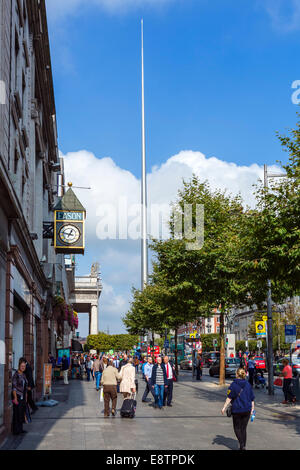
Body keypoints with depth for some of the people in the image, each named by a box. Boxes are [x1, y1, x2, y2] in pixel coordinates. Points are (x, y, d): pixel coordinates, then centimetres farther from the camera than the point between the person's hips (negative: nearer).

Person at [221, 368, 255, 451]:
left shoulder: (234, 384, -8)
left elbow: (229, 397, -12)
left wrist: (224, 407, -9)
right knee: (244, 428, 13)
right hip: (247, 410, 4)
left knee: (237, 428, 6)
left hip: (237, 410, -4)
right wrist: (252, 408, 19)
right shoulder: (248, 384, 6)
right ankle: (243, 447, 15)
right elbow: (252, 398, 9)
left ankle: (242, 445, -11)